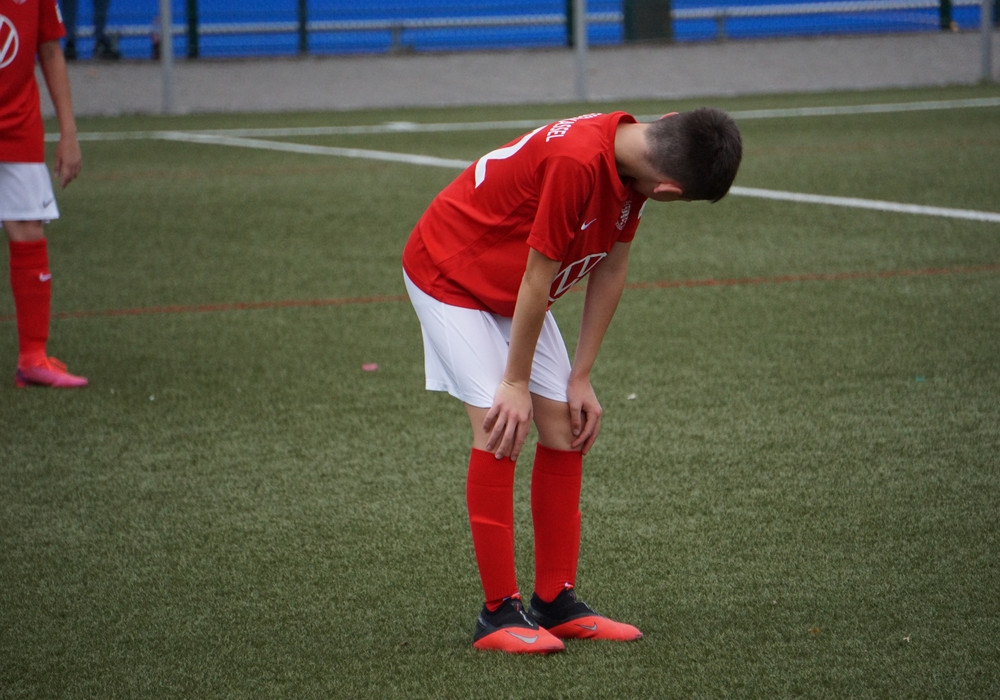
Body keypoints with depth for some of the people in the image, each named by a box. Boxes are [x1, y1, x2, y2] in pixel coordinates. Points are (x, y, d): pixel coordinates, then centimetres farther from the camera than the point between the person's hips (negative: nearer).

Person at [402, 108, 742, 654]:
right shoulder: (576, 162, -37)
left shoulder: (634, 152, -11)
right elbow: (536, 280, -28)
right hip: (447, 273, -8)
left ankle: (555, 602, 8)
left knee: (565, 427, 2)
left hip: (512, 291, 8)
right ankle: (498, 613, -10)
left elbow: (611, 270, -1)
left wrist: (581, 379, 0)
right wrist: (515, 384, -17)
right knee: (498, 430, -16)